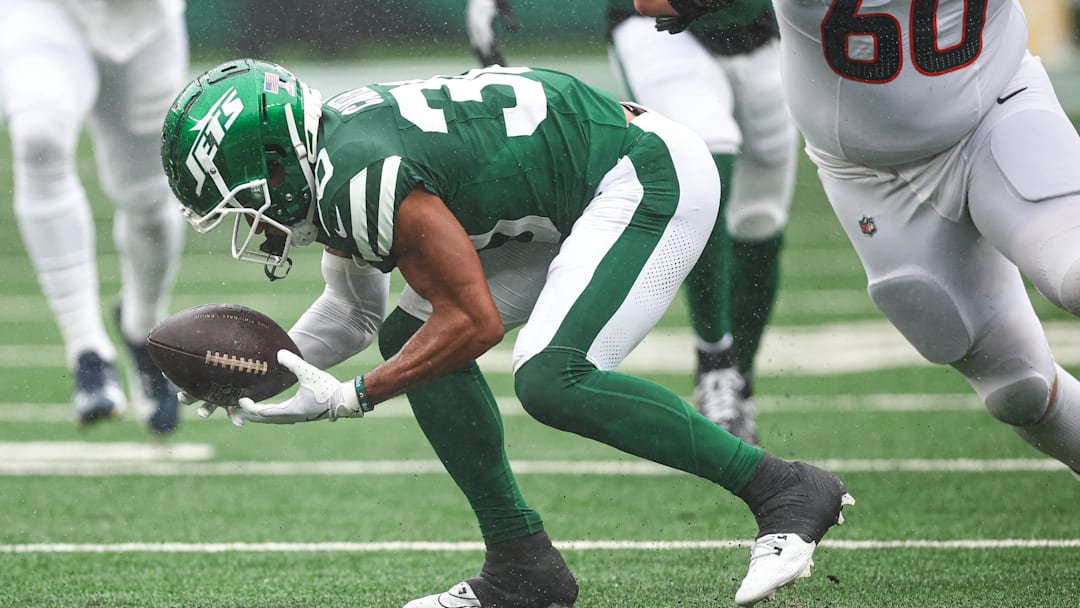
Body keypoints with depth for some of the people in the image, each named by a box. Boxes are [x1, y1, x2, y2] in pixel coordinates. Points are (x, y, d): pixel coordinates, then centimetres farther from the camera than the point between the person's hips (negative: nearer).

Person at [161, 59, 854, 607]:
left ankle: (784, 489, -14)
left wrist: (348, 399, -17)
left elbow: (476, 322, -22)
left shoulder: (365, 183, -26)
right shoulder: (326, 150, 5)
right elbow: (355, 310, 20)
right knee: (412, 336, 4)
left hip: (650, 177, -11)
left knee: (551, 380, -24)